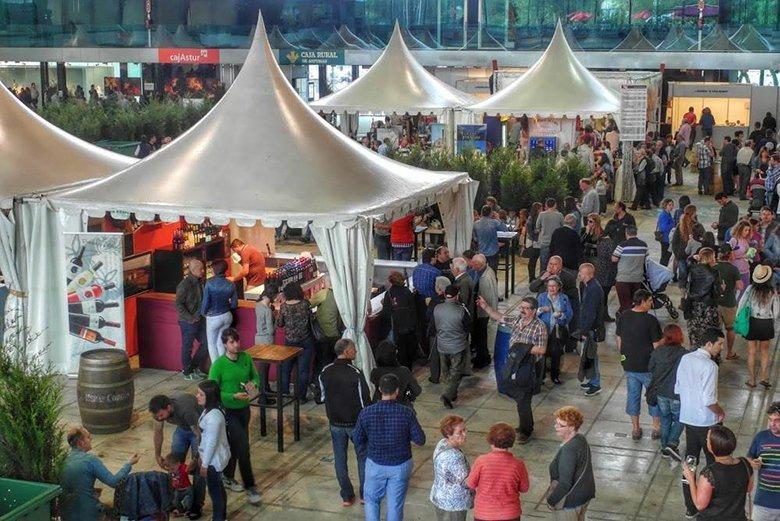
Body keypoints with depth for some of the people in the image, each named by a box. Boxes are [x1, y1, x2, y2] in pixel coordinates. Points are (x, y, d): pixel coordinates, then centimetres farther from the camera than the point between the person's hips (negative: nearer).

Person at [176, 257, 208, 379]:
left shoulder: (200, 282, 6)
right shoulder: (185, 284, -18)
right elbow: (178, 304, -18)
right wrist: (189, 318, -20)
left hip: (200, 319, 8)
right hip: (188, 322, -8)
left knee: (206, 343, 11)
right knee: (187, 347, 6)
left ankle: (194, 367, 27)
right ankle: (187, 372, 20)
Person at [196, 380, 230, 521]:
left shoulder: (214, 416, -30)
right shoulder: (209, 410, 0)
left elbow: (212, 442, -25)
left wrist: (204, 464, -18)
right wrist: (201, 457, 18)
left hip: (214, 459, -9)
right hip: (215, 456, 9)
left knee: (214, 490, 6)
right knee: (219, 488, 23)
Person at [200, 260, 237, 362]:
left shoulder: (209, 283, -19)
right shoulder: (230, 285, -7)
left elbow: (205, 302, -15)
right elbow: (234, 304, -1)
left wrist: (203, 312, 5)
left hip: (213, 318, -4)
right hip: (227, 316, 4)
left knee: (212, 344, 11)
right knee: (220, 343, 19)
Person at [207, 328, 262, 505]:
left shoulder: (246, 358, -4)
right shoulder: (218, 365, -19)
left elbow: (255, 376, 10)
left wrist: (254, 384, -14)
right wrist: (234, 396, -26)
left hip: (244, 409, 5)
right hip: (228, 411, -5)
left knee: (235, 445, 19)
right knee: (243, 447, -9)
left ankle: (227, 477, 39)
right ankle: (250, 487, 1)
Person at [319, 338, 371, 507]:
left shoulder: (325, 372, -7)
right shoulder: (356, 374, -21)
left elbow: (323, 396, 5)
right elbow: (365, 401, -16)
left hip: (335, 422, 4)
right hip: (356, 423, -4)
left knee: (339, 459, 14)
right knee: (363, 457, 15)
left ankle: (346, 497, 22)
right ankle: (365, 494, 23)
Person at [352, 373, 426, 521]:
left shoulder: (366, 413, -17)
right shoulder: (407, 413, -20)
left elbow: (357, 440, -6)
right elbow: (420, 440, -13)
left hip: (375, 464, 0)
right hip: (400, 465, 0)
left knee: (372, 500, 22)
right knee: (395, 504, 15)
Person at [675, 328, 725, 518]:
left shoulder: (685, 359, -1)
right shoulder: (710, 366, -23)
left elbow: (677, 389, 8)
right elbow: (709, 401, -25)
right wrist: (721, 412, -7)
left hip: (687, 418, 7)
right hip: (706, 422, -7)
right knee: (714, 462, 13)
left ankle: (690, 506, 21)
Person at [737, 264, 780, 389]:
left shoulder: (751, 289, -11)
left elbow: (741, 304, -7)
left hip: (752, 322, 0)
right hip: (767, 323, 0)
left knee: (751, 352, 10)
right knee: (765, 352, 17)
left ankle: (751, 380, 14)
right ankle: (764, 377, 12)